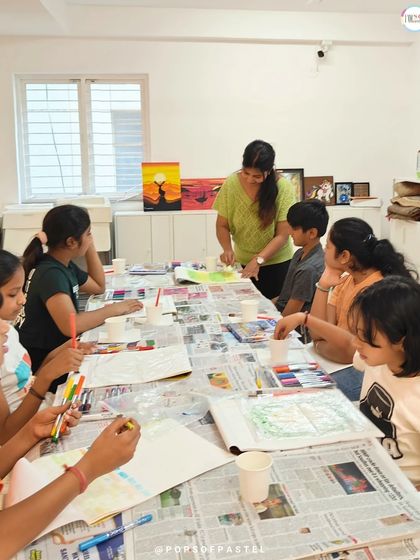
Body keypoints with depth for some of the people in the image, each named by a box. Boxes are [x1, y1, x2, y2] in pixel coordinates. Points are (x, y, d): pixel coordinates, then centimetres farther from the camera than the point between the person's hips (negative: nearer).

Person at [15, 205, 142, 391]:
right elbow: (70, 325, -37)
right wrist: (113, 309, -23)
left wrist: (90, 247, 7)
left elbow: (99, 287, 18)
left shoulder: (64, 265, 5)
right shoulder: (51, 273, -24)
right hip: (39, 365, -9)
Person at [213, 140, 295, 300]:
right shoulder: (231, 184, -11)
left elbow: (282, 235, -14)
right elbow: (222, 225, -2)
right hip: (243, 264, 2)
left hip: (277, 264, -1)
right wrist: (227, 249, -20)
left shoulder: (283, 188, -15)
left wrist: (258, 260, -24)